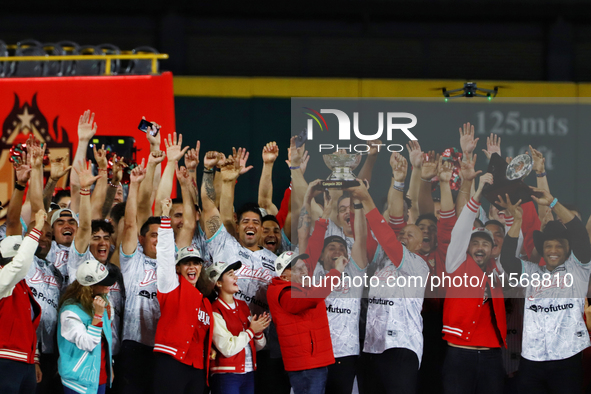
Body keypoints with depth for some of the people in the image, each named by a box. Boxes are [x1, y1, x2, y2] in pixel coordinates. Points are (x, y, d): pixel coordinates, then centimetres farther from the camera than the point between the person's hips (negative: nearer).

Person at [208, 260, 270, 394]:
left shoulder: (243, 306, 12)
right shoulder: (215, 312, -9)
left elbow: (258, 346, 15)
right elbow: (227, 349, -18)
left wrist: (259, 332, -6)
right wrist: (251, 331, -9)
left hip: (248, 373, 6)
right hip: (226, 377, -6)